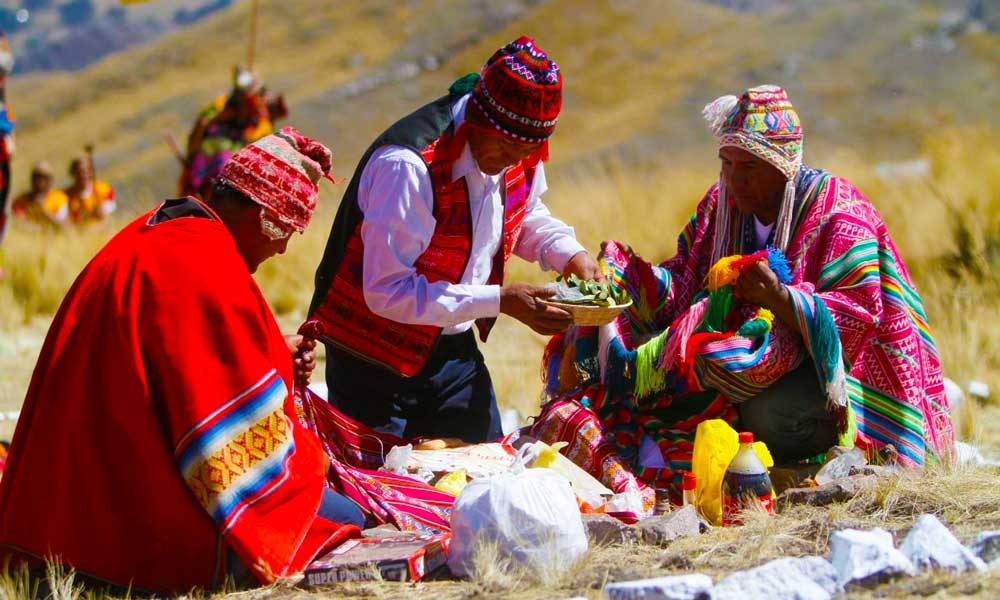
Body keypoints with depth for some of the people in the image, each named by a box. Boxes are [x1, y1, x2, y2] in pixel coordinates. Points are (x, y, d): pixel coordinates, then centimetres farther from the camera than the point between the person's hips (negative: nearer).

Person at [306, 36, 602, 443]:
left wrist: (570, 255, -4)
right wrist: (500, 301, -30)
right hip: (378, 359, -7)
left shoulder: (522, 154, -6)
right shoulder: (408, 164, -29)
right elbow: (386, 292, -30)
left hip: (454, 348, 7)